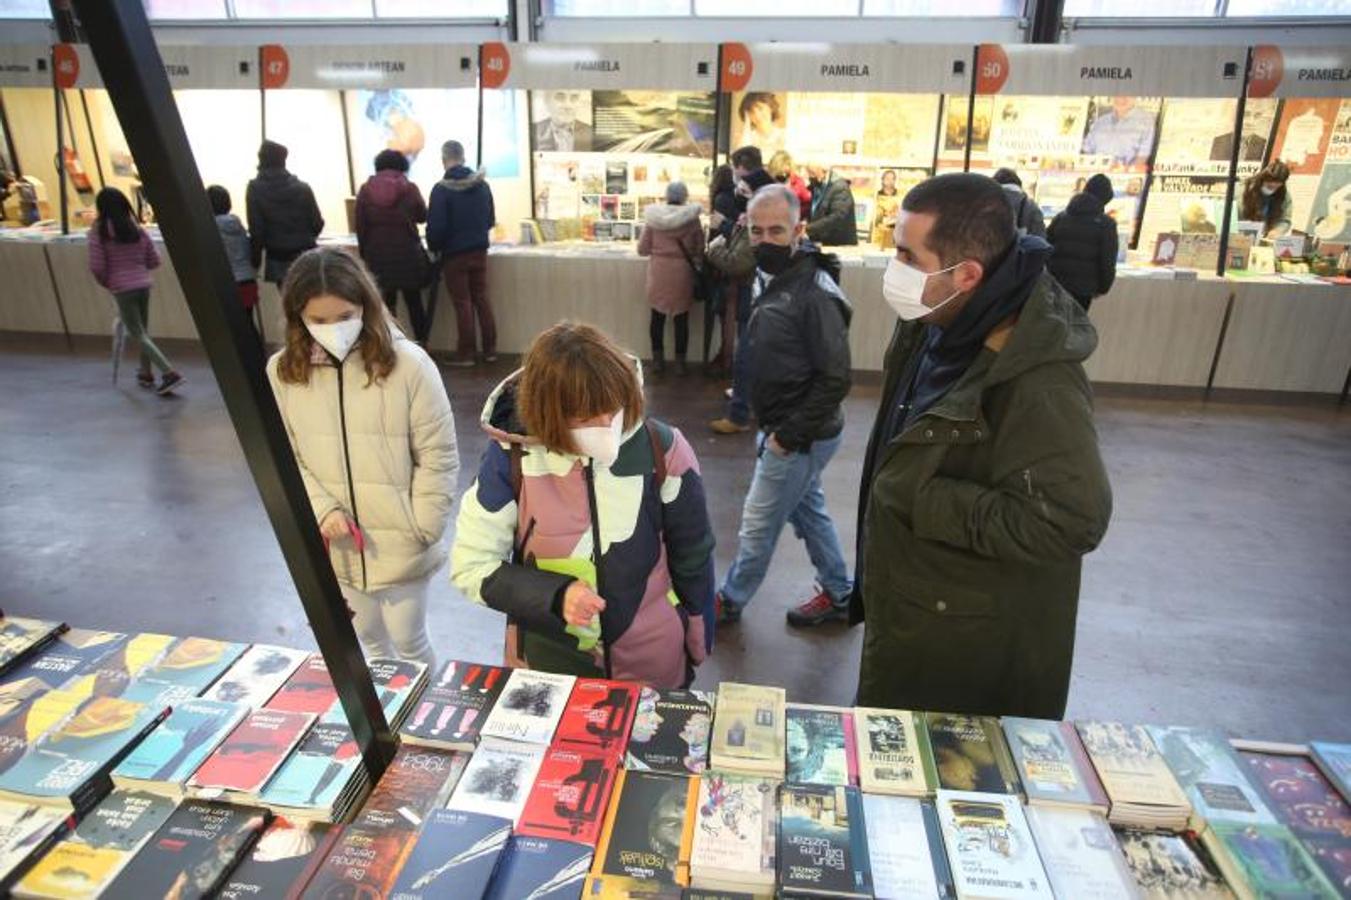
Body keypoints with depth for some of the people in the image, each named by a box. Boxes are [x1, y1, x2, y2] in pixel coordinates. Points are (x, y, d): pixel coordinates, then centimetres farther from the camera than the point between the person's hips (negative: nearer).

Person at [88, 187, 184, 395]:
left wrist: (106, 282, 9)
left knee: (139, 335, -3)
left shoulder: (99, 232, -7)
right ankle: (145, 374, 29)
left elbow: (97, 267, -9)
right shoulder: (137, 229, 5)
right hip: (144, 284, 5)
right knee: (143, 331, 18)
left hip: (122, 288, -5)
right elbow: (154, 260, 7)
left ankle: (170, 373, -16)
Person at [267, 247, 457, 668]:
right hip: (334, 546, 4)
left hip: (398, 544, -3)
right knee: (368, 640, 23)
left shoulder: (409, 364, -16)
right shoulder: (282, 371, -5)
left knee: (408, 642, 14)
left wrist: (419, 532, -11)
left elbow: (438, 459, -11)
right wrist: (322, 509, -14)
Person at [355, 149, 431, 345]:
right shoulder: (409, 188, -5)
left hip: (377, 254, 1)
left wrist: (364, 253, 11)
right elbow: (422, 216, 10)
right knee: (414, 301, 9)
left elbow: (361, 226, 2)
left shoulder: (365, 190, 1)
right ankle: (422, 344, 12)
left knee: (386, 302, 11)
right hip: (407, 252, -1)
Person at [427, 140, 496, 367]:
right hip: (480, 251, 4)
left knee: (463, 303, 2)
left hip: (454, 254, -4)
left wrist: (434, 248, 4)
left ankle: (465, 353, 8)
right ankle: (490, 349, 15)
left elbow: (435, 227, -14)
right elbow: (491, 220, 8)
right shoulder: (482, 184, 0)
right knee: (482, 299, 12)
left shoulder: (442, 189, -15)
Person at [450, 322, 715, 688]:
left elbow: (692, 558, -5)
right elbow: (470, 565, -10)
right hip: (547, 663, 0)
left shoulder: (662, 450, -19)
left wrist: (697, 645, 5)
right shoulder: (511, 457, -19)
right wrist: (555, 596, -24)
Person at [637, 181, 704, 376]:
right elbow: (700, 249, 0)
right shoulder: (691, 218, -7)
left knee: (658, 316, 12)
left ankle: (658, 359, 18)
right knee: (681, 318, 9)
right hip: (682, 272, -1)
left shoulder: (653, 216, -5)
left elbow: (642, 249, -1)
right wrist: (698, 264, 20)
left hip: (659, 272, 1)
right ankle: (680, 362, 13)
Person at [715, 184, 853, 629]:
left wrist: (788, 435, -20)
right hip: (783, 427, 9)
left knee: (757, 526, 7)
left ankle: (728, 602, 29)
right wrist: (776, 427, 11)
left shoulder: (815, 294, -24)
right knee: (808, 510, 21)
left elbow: (835, 379, -25)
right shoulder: (770, 278, 4)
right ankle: (839, 595, 38)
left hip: (801, 437, -9)